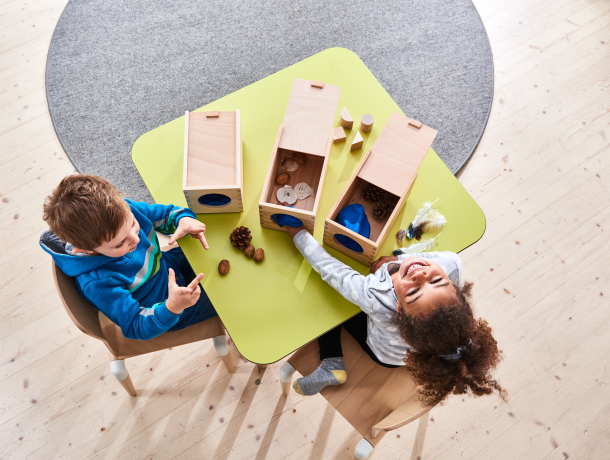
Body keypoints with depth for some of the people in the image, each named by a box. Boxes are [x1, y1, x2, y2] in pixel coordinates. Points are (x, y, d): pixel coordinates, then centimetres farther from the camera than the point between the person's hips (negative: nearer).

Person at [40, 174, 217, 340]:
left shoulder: (123, 212, -25)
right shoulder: (96, 283, -39)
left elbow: (164, 213, -5)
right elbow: (137, 327, -28)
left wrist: (184, 219, -30)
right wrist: (173, 307, -50)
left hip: (169, 264, 6)